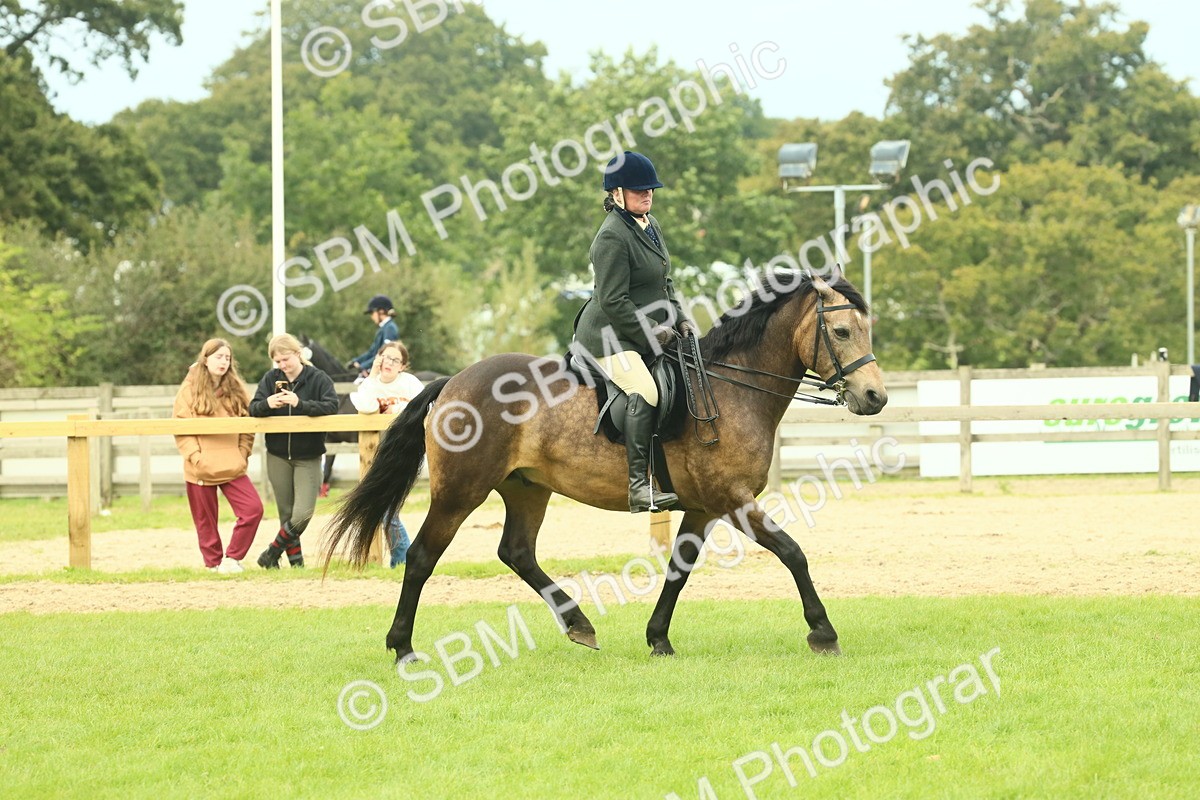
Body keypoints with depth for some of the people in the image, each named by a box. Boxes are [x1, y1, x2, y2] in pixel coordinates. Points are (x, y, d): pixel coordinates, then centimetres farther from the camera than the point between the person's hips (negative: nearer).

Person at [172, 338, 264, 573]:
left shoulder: (236, 390, 8)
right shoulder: (190, 390, -1)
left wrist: (243, 455, 0)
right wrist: (195, 457, -14)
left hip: (232, 466, 2)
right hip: (201, 469, -2)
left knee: (253, 509, -12)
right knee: (206, 520, 5)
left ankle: (232, 558, 0)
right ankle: (214, 563, 20)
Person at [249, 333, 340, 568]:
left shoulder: (317, 378, -7)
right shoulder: (271, 379, 3)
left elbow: (332, 406, -20)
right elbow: (253, 409, -4)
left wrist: (301, 404, -32)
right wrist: (267, 404, -27)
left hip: (308, 457, -3)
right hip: (278, 456, 3)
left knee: (302, 514, -13)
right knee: (286, 514, 6)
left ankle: (273, 552, 7)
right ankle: (295, 558, 18)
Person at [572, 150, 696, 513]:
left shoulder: (651, 226, 14)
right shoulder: (612, 236, -16)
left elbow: (664, 285, 23)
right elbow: (613, 301, -20)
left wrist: (679, 320, 8)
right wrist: (651, 333, -16)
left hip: (646, 334, 10)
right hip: (608, 336, -10)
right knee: (644, 393, -32)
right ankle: (639, 486, -40)